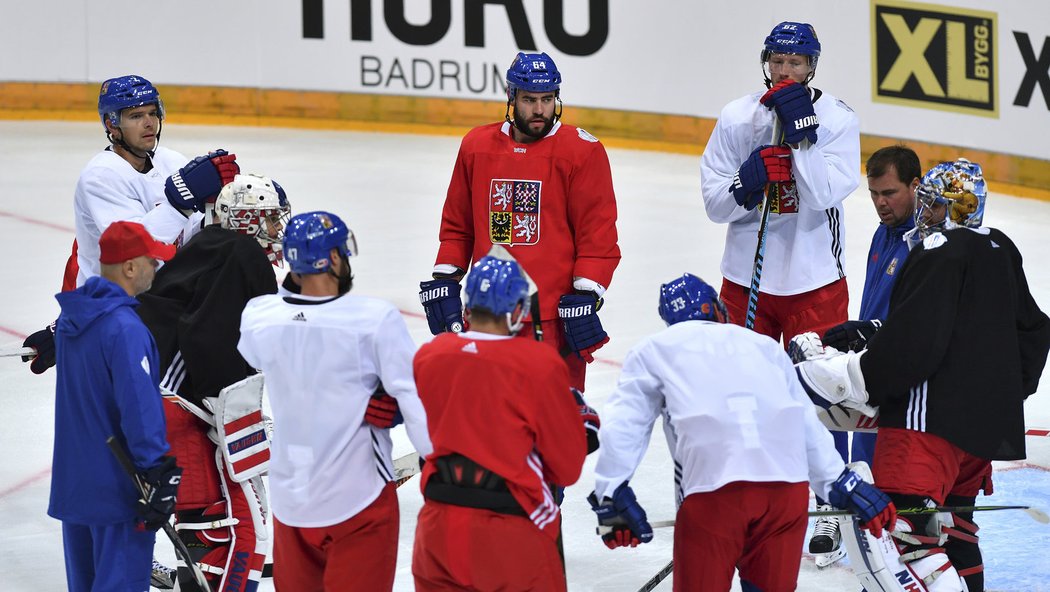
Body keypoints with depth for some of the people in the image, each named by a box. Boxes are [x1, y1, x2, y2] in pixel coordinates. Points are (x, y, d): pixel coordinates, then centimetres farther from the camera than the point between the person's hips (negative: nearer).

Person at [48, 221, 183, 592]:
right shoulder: (125, 329, -23)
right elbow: (140, 409, -25)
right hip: (117, 488, -9)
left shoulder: (72, 316, 6)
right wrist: (159, 477, -22)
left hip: (72, 478, 9)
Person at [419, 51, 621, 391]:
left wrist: (585, 297, -12)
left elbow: (598, 234, -5)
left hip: (555, 317, -4)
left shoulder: (583, 152, -3)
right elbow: (457, 226, 18)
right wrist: (443, 282, 11)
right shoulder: (477, 146, 10)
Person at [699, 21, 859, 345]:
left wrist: (802, 131, -23)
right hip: (746, 274, 2)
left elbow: (823, 196, -16)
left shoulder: (838, 118, -5)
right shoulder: (736, 116, -1)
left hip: (814, 278, -2)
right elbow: (715, 205, -2)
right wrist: (749, 179, -22)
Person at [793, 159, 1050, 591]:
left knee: (905, 527, -18)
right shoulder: (1001, 251, 17)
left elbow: (916, 341, -20)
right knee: (951, 525, 21)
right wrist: (1006, 388, 32)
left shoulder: (940, 251, -11)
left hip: (935, 417, -10)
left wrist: (852, 379, -15)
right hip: (990, 421, 10)